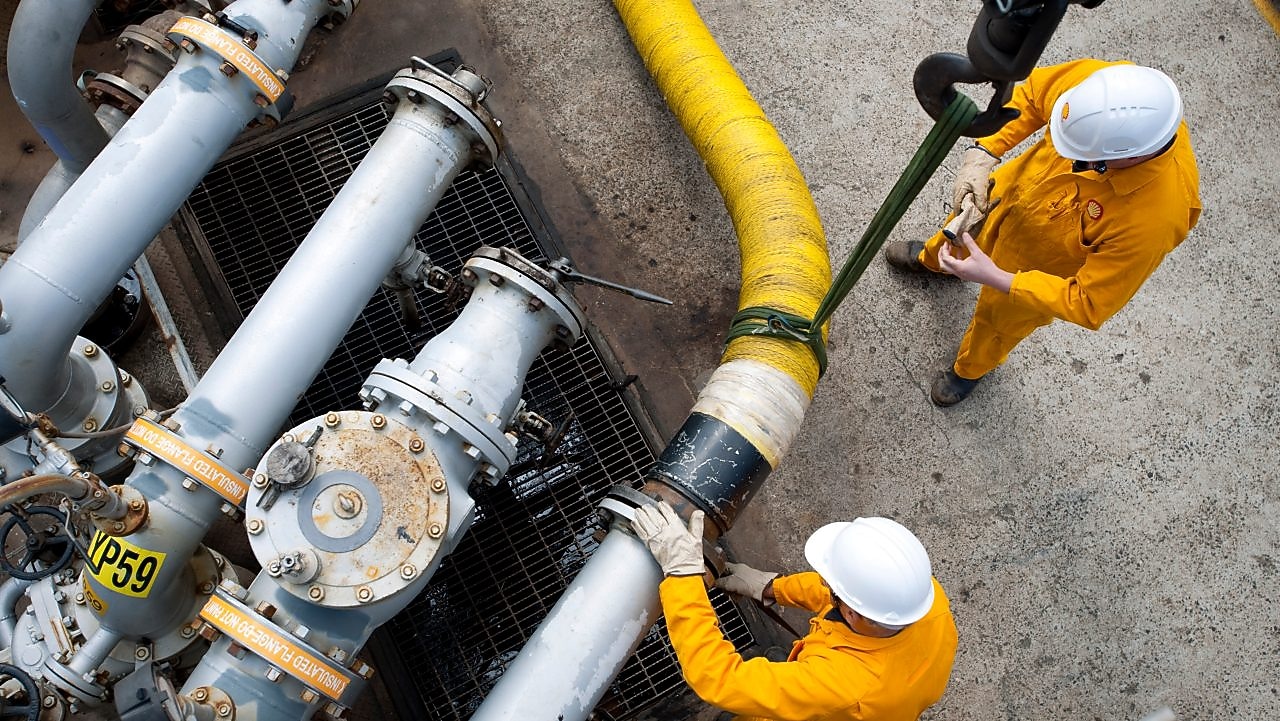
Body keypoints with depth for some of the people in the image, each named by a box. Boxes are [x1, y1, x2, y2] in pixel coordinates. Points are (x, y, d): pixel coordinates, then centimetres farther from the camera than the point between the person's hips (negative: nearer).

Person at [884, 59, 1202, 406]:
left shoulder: (1155, 220, -45)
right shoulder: (1097, 82, -35)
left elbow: (1088, 305, -31)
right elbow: (1031, 93, -12)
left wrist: (996, 279, -36)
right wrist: (983, 151, -25)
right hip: (1011, 188, 4)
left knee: (998, 319, 26)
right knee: (963, 225, 34)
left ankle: (970, 369, 62)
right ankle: (932, 258, 73)